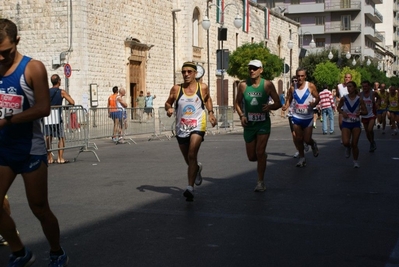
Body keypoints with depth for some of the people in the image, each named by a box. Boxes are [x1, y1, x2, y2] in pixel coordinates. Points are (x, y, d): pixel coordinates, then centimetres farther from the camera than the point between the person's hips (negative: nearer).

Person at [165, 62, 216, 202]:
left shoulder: (202, 87, -1)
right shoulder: (176, 89, -2)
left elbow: (208, 99, 19)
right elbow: (168, 103, 8)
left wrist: (211, 113, 8)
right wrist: (168, 109, -13)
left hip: (198, 126, -3)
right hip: (181, 128, 3)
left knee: (192, 155, -21)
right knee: (188, 160, 17)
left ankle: (190, 188, -23)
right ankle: (197, 168, 53)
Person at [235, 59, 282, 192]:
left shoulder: (267, 85, -7)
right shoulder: (243, 85, -2)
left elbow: (278, 103, -1)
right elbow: (238, 103, 9)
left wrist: (270, 106, -23)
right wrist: (241, 115, -8)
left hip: (263, 123, -3)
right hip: (249, 124, 3)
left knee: (259, 152, -12)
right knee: (251, 157, 9)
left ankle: (260, 182, 2)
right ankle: (263, 157, 45)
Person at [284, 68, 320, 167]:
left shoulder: (310, 86, -9)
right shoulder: (292, 88, -1)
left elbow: (318, 98, -3)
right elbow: (289, 100, 10)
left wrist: (314, 104, -24)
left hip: (308, 117, -2)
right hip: (296, 117, 3)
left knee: (307, 139, -1)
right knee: (298, 139, 4)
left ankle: (313, 145, 35)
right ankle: (302, 158, 20)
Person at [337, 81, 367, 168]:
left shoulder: (359, 99, -6)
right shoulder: (344, 99, -6)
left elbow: (365, 111, 2)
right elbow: (338, 108, 9)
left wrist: (360, 112, -19)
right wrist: (342, 112, -11)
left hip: (356, 123, 0)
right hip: (346, 123, 0)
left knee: (354, 144, 2)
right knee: (345, 142, -19)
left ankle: (355, 161, 23)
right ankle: (348, 148, 19)